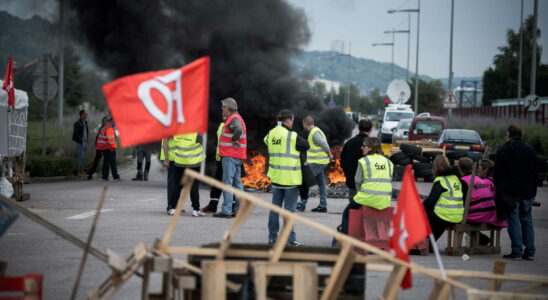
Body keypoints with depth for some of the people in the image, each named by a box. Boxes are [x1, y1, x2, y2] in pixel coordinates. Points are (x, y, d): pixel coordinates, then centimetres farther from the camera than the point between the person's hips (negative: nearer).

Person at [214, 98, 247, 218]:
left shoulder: (233, 119, -14)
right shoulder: (236, 118, 18)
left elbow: (238, 129, -33)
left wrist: (234, 141, -20)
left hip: (230, 156, -10)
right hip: (237, 156, 10)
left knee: (227, 182, -9)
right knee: (237, 183, 13)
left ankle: (226, 210, -12)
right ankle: (239, 209, 16)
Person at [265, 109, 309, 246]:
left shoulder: (271, 134, 4)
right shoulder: (292, 136, -14)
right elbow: (306, 146, -5)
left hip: (276, 177, 5)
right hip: (290, 178, -5)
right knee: (289, 208, -1)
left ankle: (272, 236, 15)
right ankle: (291, 238, -1)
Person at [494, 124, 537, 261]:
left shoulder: (503, 151, -4)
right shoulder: (530, 150, 11)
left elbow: (498, 174, -5)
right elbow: (535, 173, 16)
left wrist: (499, 192, 0)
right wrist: (533, 192, 20)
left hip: (510, 192, -5)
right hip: (526, 192, 5)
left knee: (513, 221, -5)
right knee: (527, 221, 9)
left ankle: (517, 252, -9)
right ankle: (529, 252, 7)